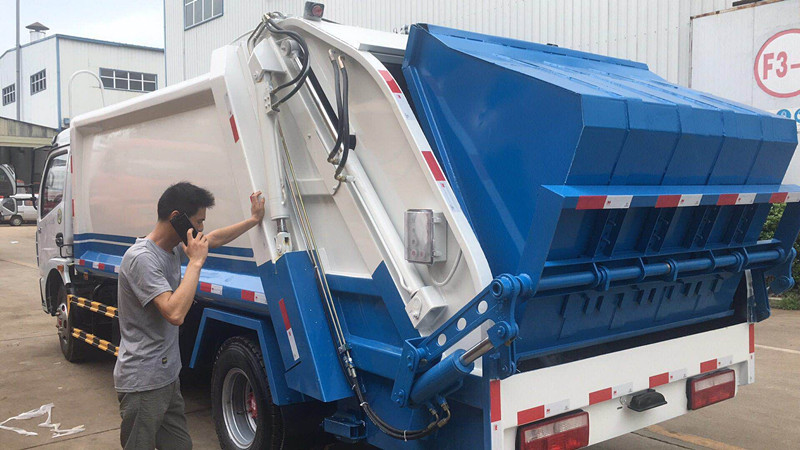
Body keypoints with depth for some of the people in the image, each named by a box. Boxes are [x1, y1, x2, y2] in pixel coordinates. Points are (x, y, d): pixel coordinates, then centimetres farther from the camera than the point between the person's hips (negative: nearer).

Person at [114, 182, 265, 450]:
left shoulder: (173, 246, 5)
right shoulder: (141, 258, -23)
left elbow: (214, 239, 24)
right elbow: (174, 313, -32)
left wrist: (253, 220, 26)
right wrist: (196, 261, -24)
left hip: (168, 377, 9)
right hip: (143, 384, -9)